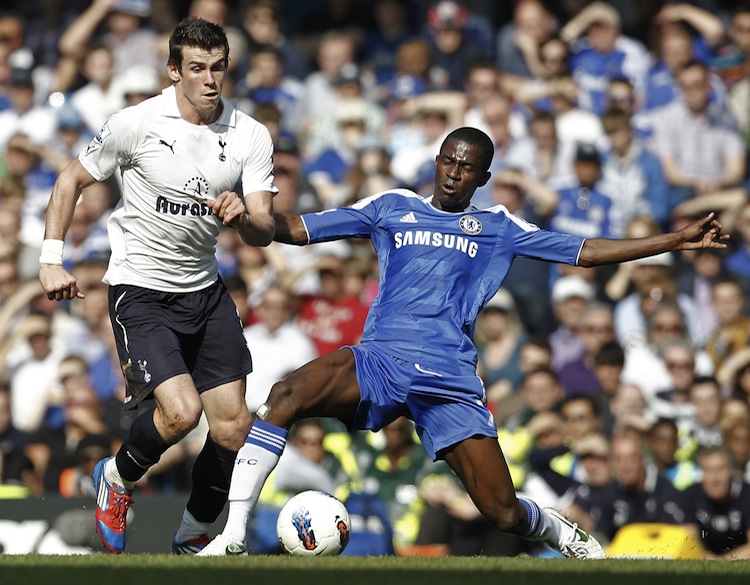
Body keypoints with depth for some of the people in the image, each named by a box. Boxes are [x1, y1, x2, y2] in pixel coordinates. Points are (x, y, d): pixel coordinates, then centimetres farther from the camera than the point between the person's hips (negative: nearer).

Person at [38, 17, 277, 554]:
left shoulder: (251, 137, -3)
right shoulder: (138, 123, -12)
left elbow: (265, 233, -5)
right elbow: (72, 180, 1)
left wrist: (242, 216, -28)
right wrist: (52, 259, -6)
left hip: (205, 289, 5)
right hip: (140, 291, -5)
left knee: (233, 427, -1)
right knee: (181, 411, -22)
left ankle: (195, 539, 22)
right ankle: (118, 479, 9)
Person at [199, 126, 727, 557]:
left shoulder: (499, 228, 17)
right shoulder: (392, 208, 17)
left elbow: (585, 251, 18)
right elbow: (297, 229, 15)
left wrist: (677, 240, 14)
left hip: (450, 383, 0)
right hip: (378, 362, 0)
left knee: (504, 513, -6)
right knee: (287, 394, -31)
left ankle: (566, 535, 32)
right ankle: (233, 535, -28)